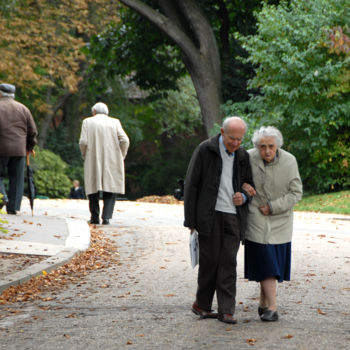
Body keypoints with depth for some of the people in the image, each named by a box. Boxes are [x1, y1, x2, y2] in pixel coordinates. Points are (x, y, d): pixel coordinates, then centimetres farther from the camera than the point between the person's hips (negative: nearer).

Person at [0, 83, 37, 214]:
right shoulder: (23, 109, 11)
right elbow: (32, 131, 11)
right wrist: (30, 147, 23)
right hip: (19, 150, 3)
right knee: (16, 179, 7)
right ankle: (13, 207, 5)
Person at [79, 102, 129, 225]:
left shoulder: (87, 122, 5)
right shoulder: (115, 122, 8)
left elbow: (83, 142, -6)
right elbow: (124, 140, -3)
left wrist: (85, 155, 10)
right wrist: (121, 157, 8)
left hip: (93, 161, 0)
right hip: (112, 163, 0)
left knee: (93, 187, 10)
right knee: (110, 189, 4)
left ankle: (95, 217, 7)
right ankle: (106, 217, -8)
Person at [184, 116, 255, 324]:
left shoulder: (243, 156, 11)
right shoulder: (205, 150, -2)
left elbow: (249, 184, 23)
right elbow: (191, 185, -3)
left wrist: (244, 197, -2)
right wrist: (191, 220, -6)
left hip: (233, 216, 3)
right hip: (210, 215, -3)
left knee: (229, 264, -1)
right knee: (210, 261, 0)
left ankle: (227, 311, -1)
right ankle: (202, 305, 15)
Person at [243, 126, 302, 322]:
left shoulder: (289, 161, -9)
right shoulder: (249, 158, -9)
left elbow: (296, 193, -5)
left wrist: (272, 207, -12)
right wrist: (244, 188, -9)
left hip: (280, 220, 2)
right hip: (257, 220, -1)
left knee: (274, 263, 6)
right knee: (266, 263, -9)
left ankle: (264, 304, 20)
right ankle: (272, 308, -9)